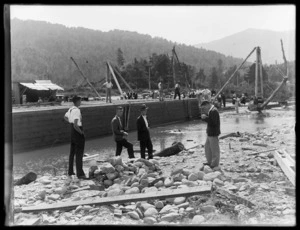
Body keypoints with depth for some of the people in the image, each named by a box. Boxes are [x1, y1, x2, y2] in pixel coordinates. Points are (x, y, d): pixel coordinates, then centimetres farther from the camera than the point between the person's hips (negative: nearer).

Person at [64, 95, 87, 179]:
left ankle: (70, 171, 28)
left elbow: (65, 117, 26)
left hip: (72, 132, 10)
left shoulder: (71, 109, 6)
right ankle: (80, 174, -2)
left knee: (72, 152, 18)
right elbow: (75, 126, -27)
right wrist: (81, 132, -15)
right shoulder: (77, 110, -22)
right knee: (79, 153, -5)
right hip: (77, 132, -9)